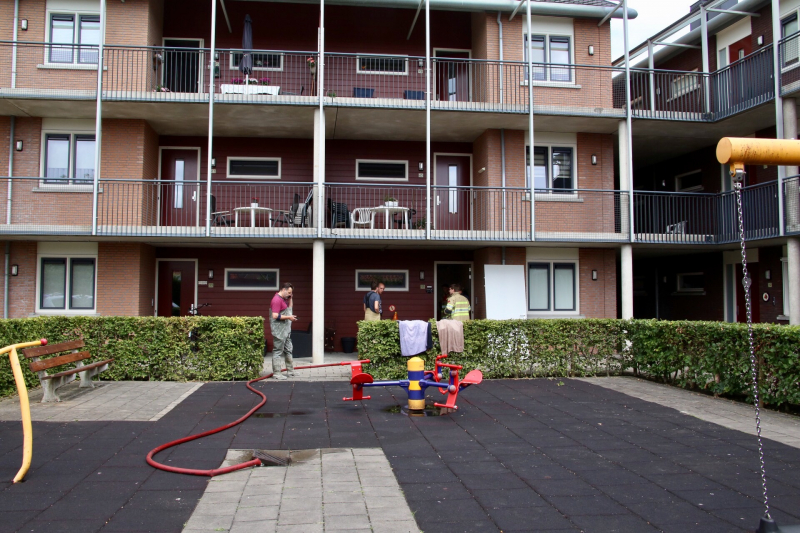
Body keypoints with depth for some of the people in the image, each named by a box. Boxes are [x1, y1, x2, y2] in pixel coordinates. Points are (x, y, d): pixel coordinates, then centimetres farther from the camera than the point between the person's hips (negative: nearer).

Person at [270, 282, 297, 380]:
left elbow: (289, 309, 25)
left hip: (286, 330, 11)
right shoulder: (277, 300, -18)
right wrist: (288, 317, -19)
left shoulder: (284, 299, 14)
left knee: (288, 350, 17)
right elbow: (275, 316, -24)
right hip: (279, 331, -11)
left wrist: (290, 299, 12)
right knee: (278, 352, -4)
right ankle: (276, 373, 1)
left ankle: (290, 370, 26)